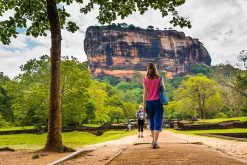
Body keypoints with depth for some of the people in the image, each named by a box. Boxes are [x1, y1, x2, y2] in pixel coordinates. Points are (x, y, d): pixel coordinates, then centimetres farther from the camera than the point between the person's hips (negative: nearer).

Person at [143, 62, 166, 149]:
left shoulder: (145, 80, 0)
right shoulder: (159, 78, -2)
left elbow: (145, 93, -1)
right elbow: (164, 89, 8)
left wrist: (144, 105, 3)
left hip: (149, 102, 2)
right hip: (158, 102, -2)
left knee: (151, 122, 16)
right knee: (158, 122, -3)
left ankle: (154, 140, 28)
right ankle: (155, 142, -14)